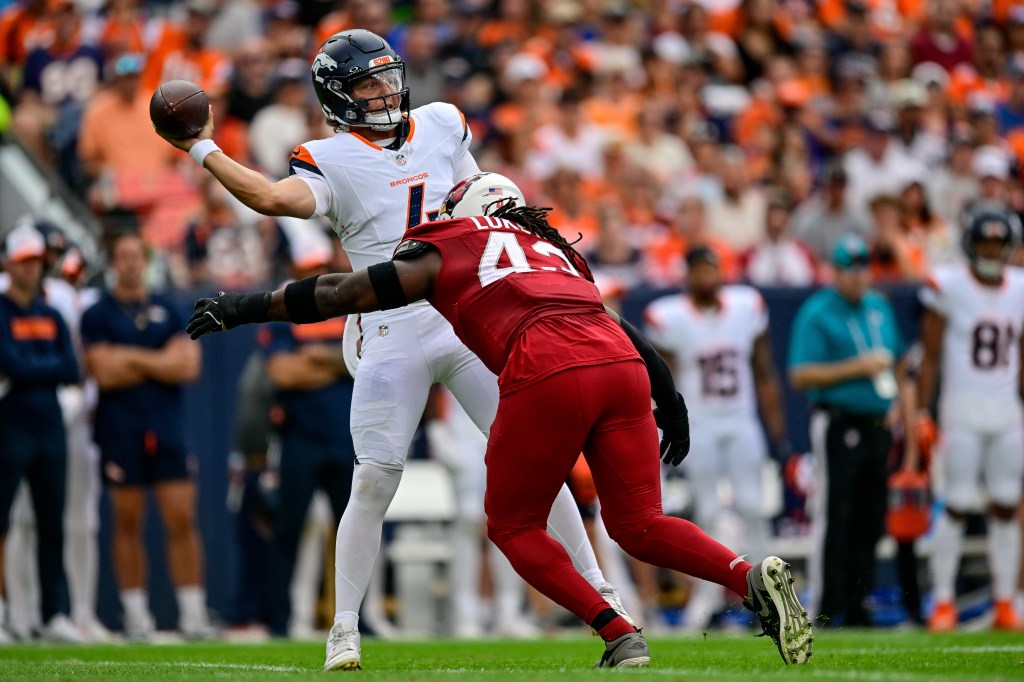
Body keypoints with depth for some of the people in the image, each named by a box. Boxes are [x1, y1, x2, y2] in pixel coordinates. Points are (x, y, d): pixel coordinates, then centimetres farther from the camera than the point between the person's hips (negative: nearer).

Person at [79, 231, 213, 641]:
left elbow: (189, 365, 1)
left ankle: (192, 612, -3)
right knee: (128, 523, 1)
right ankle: (136, 613, 7)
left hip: (167, 427, 2)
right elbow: (104, 372, -9)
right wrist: (161, 363, -3)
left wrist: (132, 358, -5)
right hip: (120, 432, -2)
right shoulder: (97, 314, 3)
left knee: (182, 518, -4)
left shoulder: (168, 310, 12)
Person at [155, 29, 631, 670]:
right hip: (394, 335, -3)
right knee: (375, 481, -5)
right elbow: (271, 197, -22)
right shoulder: (331, 161, -3)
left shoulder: (442, 125, 11)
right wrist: (203, 149, -24)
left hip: (469, 321, 3)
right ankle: (345, 629, 4)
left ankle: (597, 590, 11)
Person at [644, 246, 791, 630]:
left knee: (753, 508, -1)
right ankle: (707, 592, 11)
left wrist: (778, 433, 5)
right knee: (706, 512, 0)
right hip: (698, 427, -2)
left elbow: (764, 375, 7)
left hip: (742, 424, 2)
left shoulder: (747, 308, 1)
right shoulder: (670, 318, -8)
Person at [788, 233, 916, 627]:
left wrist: (903, 404, 12)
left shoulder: (880, 307, 15)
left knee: (870, 521, 8)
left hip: (877, 427, 7)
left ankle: (857, 606, 15)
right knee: (833, 519, -8)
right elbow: (801, 376, -14)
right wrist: (857, 368, -17)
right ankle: (825, 610, -6)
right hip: (838, 427, -7)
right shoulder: (816, 314, -7)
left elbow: (896, 361, 27)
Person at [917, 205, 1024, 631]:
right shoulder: (948, 287, -6)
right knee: (957, 505, -6)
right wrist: (921, 413, -7)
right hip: (962, 411, -4)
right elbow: (930, 357, -3)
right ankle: (943, 603, 2)